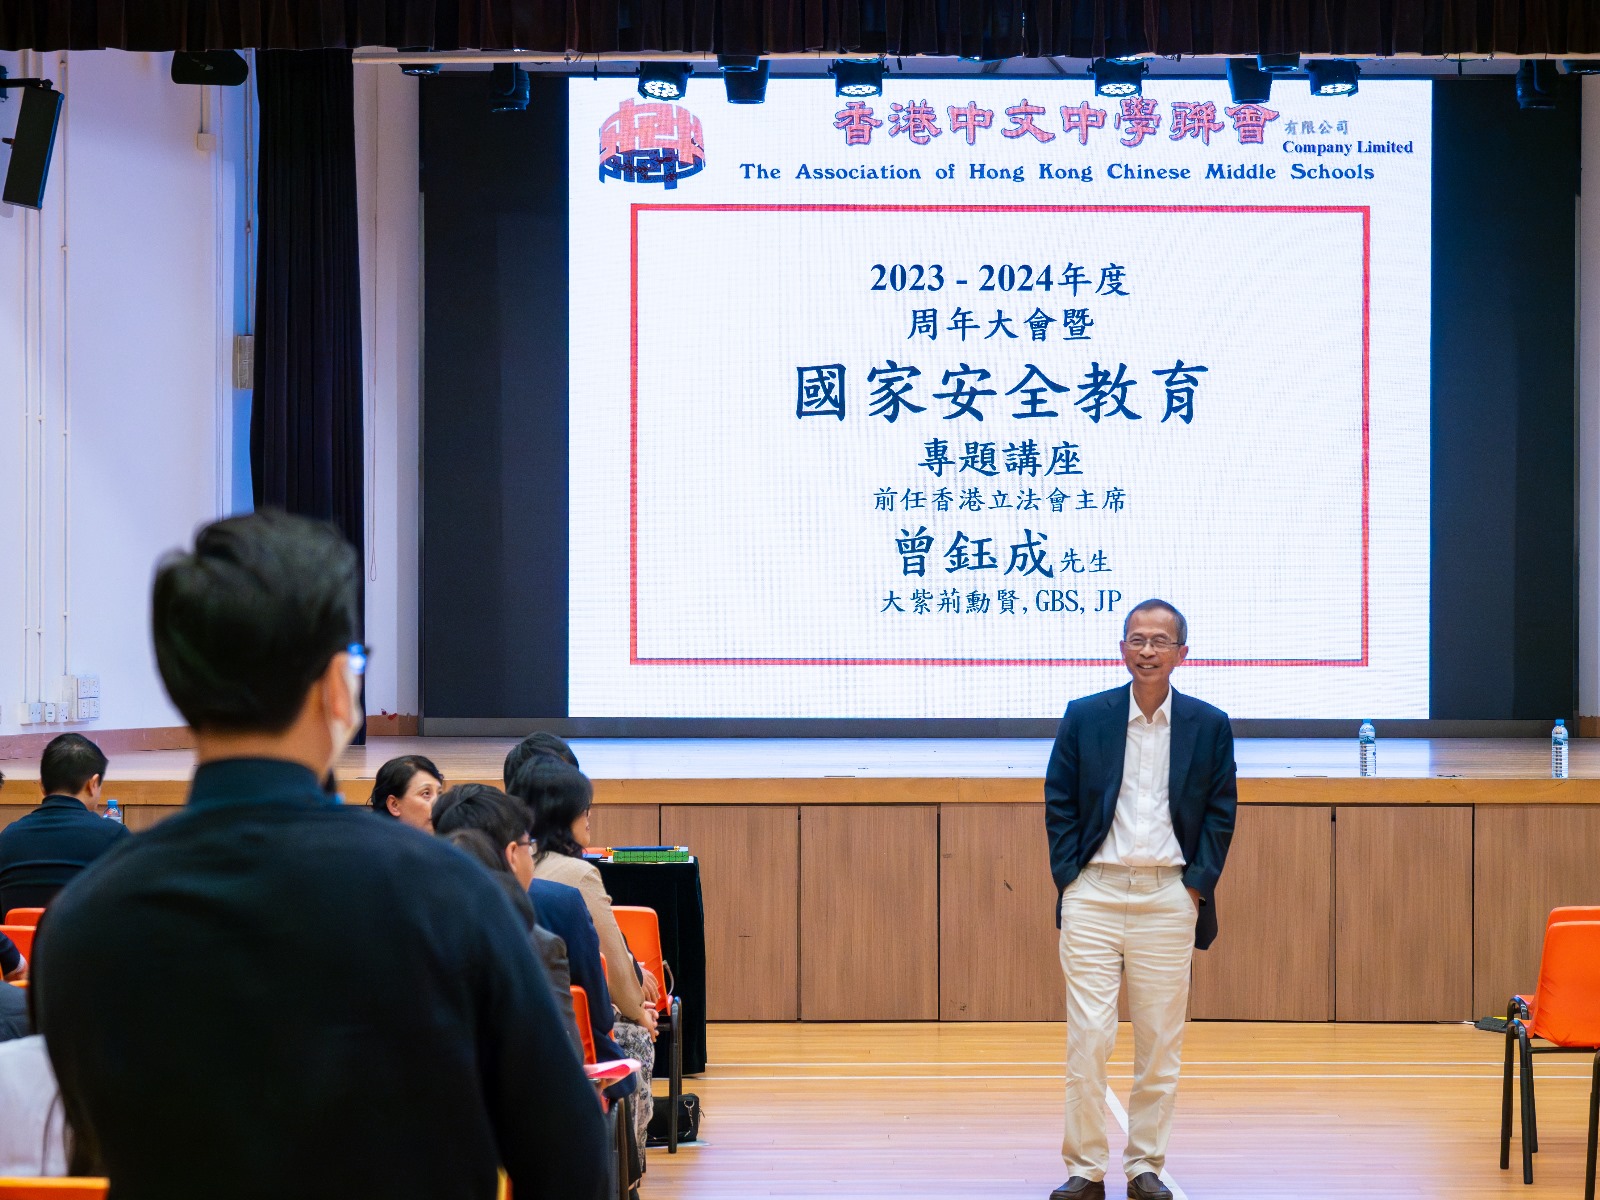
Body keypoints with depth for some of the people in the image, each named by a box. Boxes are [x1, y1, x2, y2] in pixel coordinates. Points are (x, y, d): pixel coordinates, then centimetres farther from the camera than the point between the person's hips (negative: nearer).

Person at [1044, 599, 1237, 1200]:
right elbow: (1058, 803, 6)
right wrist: (1068, 875, -2)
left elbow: (1221, 812, 7)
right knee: (1087, 1037, -3)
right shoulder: (1084, 717, 3)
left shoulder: (1209, 725, 4)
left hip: (1168, 896, 1)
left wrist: (1198, 883, -2)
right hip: (1094, 893, -1)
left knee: (1160, 1040, 6)